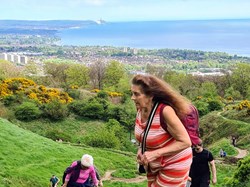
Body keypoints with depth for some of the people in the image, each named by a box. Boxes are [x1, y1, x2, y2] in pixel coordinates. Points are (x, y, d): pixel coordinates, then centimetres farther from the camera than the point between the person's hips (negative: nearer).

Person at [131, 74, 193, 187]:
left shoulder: (165, 111, -29)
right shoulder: (141, 109, -8)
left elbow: (185, 142, -25)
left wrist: (155, 154, -30)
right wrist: (141, 149, -8)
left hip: (173, 165, -7)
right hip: (154, 165, 7)